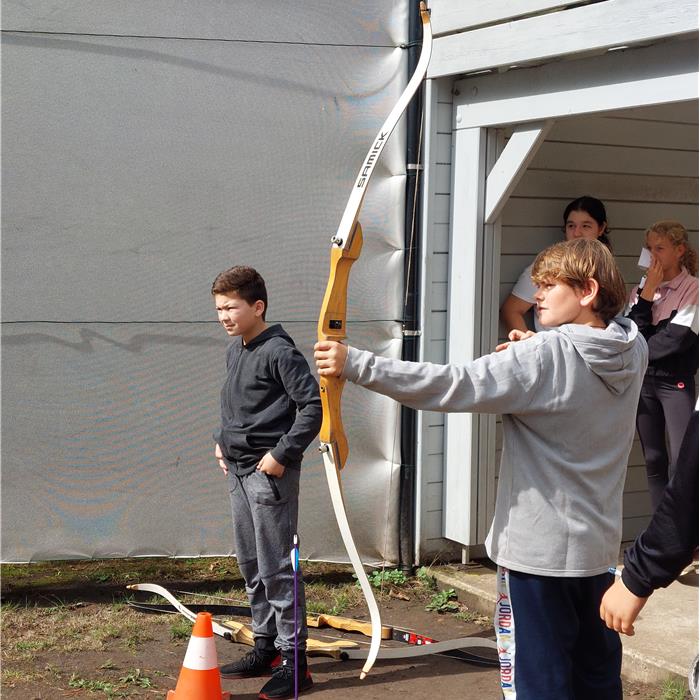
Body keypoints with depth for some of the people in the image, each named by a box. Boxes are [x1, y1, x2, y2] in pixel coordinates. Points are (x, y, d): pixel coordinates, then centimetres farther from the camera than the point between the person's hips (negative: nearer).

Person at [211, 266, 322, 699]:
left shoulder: (279, 352, -15)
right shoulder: (235, 351, 12)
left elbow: (312, 405, -19)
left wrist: (281, 454, -20)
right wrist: (223, 440, 15)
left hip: (269, 473, -9)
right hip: (239, 469, 9)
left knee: (276, 568, -6)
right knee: (251, 565, 15)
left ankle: (293, 660, 0)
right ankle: (266, 647, 26)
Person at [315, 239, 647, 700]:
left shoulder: (545, 358, -20)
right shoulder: (633, 353, 2)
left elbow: (453, 386, -26)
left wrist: (354, 364, -26)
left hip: (540, 550, -7)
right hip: (599, 544, 7)